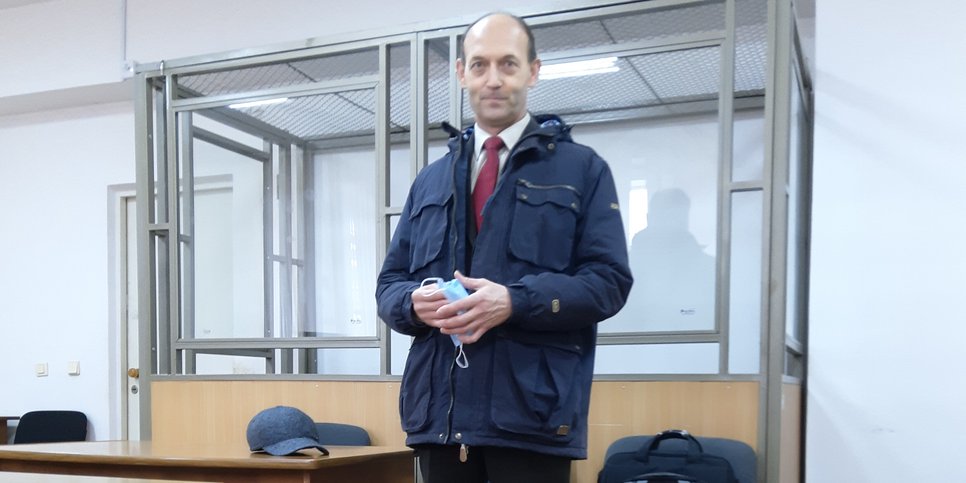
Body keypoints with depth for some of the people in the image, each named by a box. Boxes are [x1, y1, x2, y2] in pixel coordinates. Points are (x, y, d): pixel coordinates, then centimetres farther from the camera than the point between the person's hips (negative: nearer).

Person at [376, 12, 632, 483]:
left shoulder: (581, 169, 5)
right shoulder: (430, 180, 17)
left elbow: (608, 280, -4)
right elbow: (389, 284, 16)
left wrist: (514, 302, -18)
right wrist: (415, 302, -8)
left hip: (531, 411, -4)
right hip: (439, 410, 4)